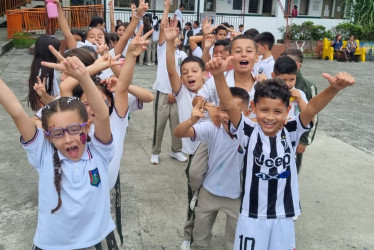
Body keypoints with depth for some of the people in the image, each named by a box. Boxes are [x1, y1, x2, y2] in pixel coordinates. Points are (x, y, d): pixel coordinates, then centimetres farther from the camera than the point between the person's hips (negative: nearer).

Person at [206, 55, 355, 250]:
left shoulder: (291, 132, -9)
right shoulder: (248, 133, -14)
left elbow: (312, 108, -23)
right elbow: (229, 105, -27)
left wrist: (334, 88, -42)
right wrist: (219, 76, -44)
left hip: (283, 215, 2)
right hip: (252, 214, -2)